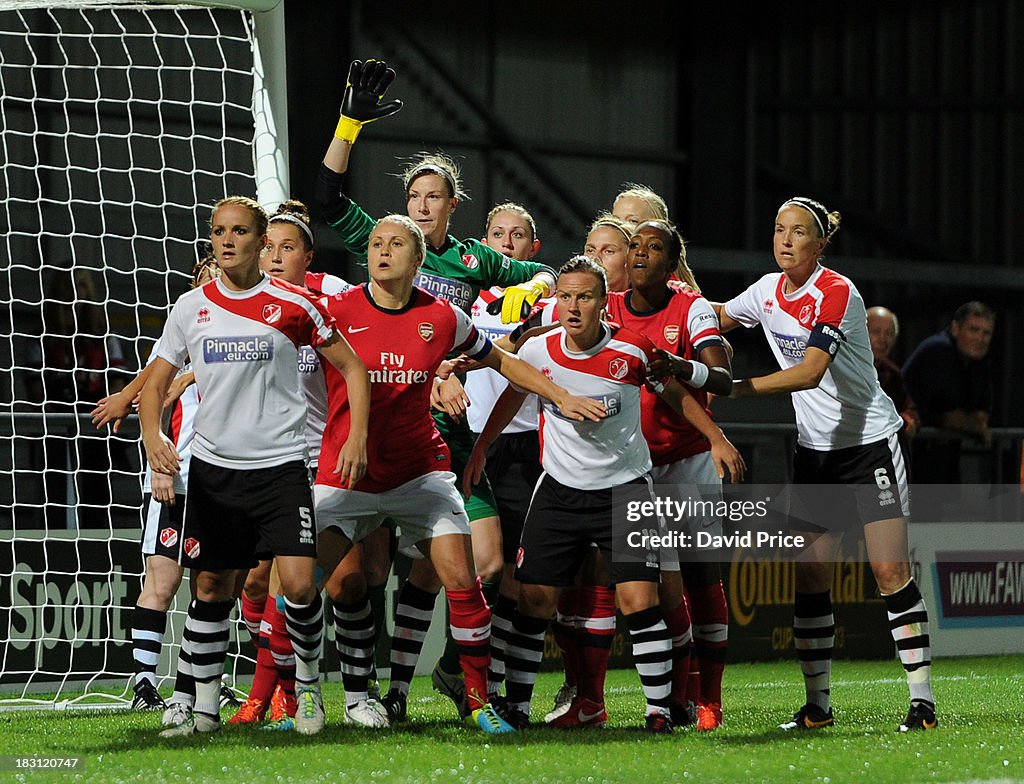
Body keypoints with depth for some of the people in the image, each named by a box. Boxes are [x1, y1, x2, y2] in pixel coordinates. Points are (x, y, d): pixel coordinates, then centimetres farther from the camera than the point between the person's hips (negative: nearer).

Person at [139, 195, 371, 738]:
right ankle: (205, 707, 15)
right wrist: (152, 435, -8)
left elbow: (353, 368, 5)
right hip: (212, 469, 3)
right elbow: (156, 382, 11)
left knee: (299, 584, -14)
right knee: (211, 587, 4)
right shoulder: (191, 307, 5)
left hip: (280, 464, -3)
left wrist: (357, 438, -5)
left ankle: (308, 682, 10)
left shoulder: (293, 304, -3)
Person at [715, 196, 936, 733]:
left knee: (890, 571, -11)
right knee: (809, 576, 0)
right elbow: (715, 320, 22)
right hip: (814, 448, 6)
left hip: (869, 441, -6)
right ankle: (817, 704, 6)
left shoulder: (838, 294, -18)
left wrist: (737, 387, -35)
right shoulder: (767, 291, 3)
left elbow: (810, 372, -29)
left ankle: (922, 699, -7)